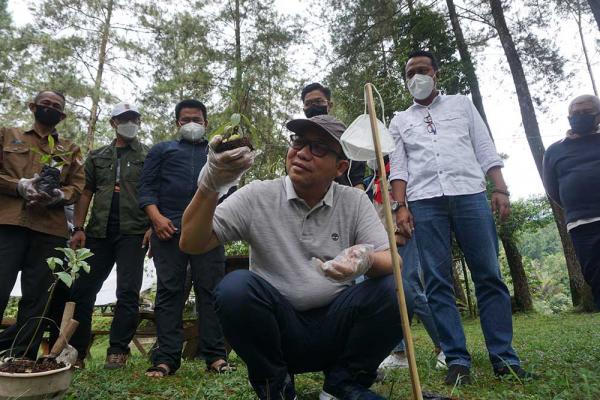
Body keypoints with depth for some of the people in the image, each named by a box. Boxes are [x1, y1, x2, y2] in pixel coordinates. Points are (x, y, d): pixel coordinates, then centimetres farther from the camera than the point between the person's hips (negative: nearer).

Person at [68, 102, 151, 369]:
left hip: (133, 232, -3)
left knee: (128, 292, -4)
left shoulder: (149, 156, 8)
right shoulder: (97, 156, 19)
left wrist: (153, 226, -12)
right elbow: (86, 193, 14)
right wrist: (78, 228, 3)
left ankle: (118, 351, 4)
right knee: (81, 289, 4)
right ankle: (76, 351, 16)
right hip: (99, 232, 4)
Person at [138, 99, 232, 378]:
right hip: (169, 227, 0)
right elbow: (147, 185, 10)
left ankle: (215, 356, 0)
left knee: (211, 290, -3)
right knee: (169, 291, -1)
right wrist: (156, 217, -7)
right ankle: (166, 358, 3)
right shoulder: (162, 150, 23)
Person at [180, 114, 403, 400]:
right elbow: (192, 244, -9)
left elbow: (393, 263, -6)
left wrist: (367, 261, -31)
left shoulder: (355, 202, 2)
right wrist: (210, 186, -26)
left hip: (336, 331, 2)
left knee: (395, 290, -22)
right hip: (277, 330, -1)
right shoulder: (257, 196, -3)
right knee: (235, 287, -29)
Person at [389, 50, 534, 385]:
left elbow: (485, 149, 13)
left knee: (489, 275, -3)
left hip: (470, 194, 0)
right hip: (424, 201, 1)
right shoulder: (400, 121, 21)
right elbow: (398, 166, 11)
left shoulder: (462, 104, 21)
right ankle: (457, 360, 3)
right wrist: (401, 206, -2)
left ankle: (505, 358, 6)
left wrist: (500, 189, 1)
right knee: (438, 282, -3)